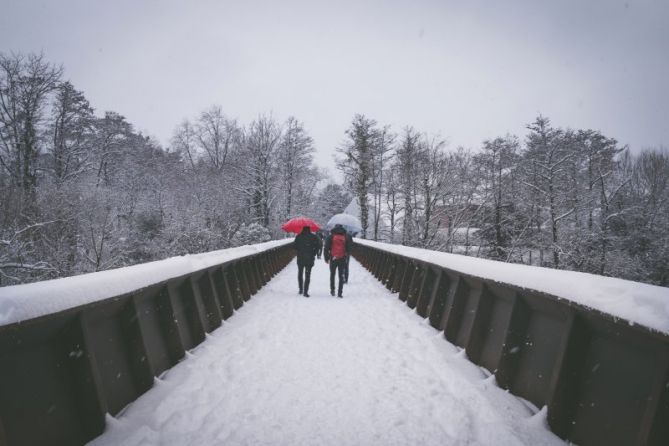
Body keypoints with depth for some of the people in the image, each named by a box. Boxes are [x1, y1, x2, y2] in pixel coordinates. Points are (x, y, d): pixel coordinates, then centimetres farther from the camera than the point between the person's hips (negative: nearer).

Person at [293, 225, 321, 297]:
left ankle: (301, 289, 21)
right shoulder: (313, 237, -4)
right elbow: (318, 246, -7)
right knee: (307, 275, 2)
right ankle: (305, 292, -3)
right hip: (309, 259, -1)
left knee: (300, 274, 19)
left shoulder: (299, 236, -3)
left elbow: (294, 245, -3)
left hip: (300, 258, 1)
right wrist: (313, 254, 2)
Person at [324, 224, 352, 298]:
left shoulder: (330, 237, 1)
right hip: (342, 259, 0)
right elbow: (349, 249, 7)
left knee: (332, 275, 18)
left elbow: (326, 248, -1)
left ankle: (332, 290, 19)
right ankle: (339, 293, 0)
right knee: (341, 276, 5)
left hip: (333, 259, 0)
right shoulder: (346, 237, 4)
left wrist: (326, 258, 7)